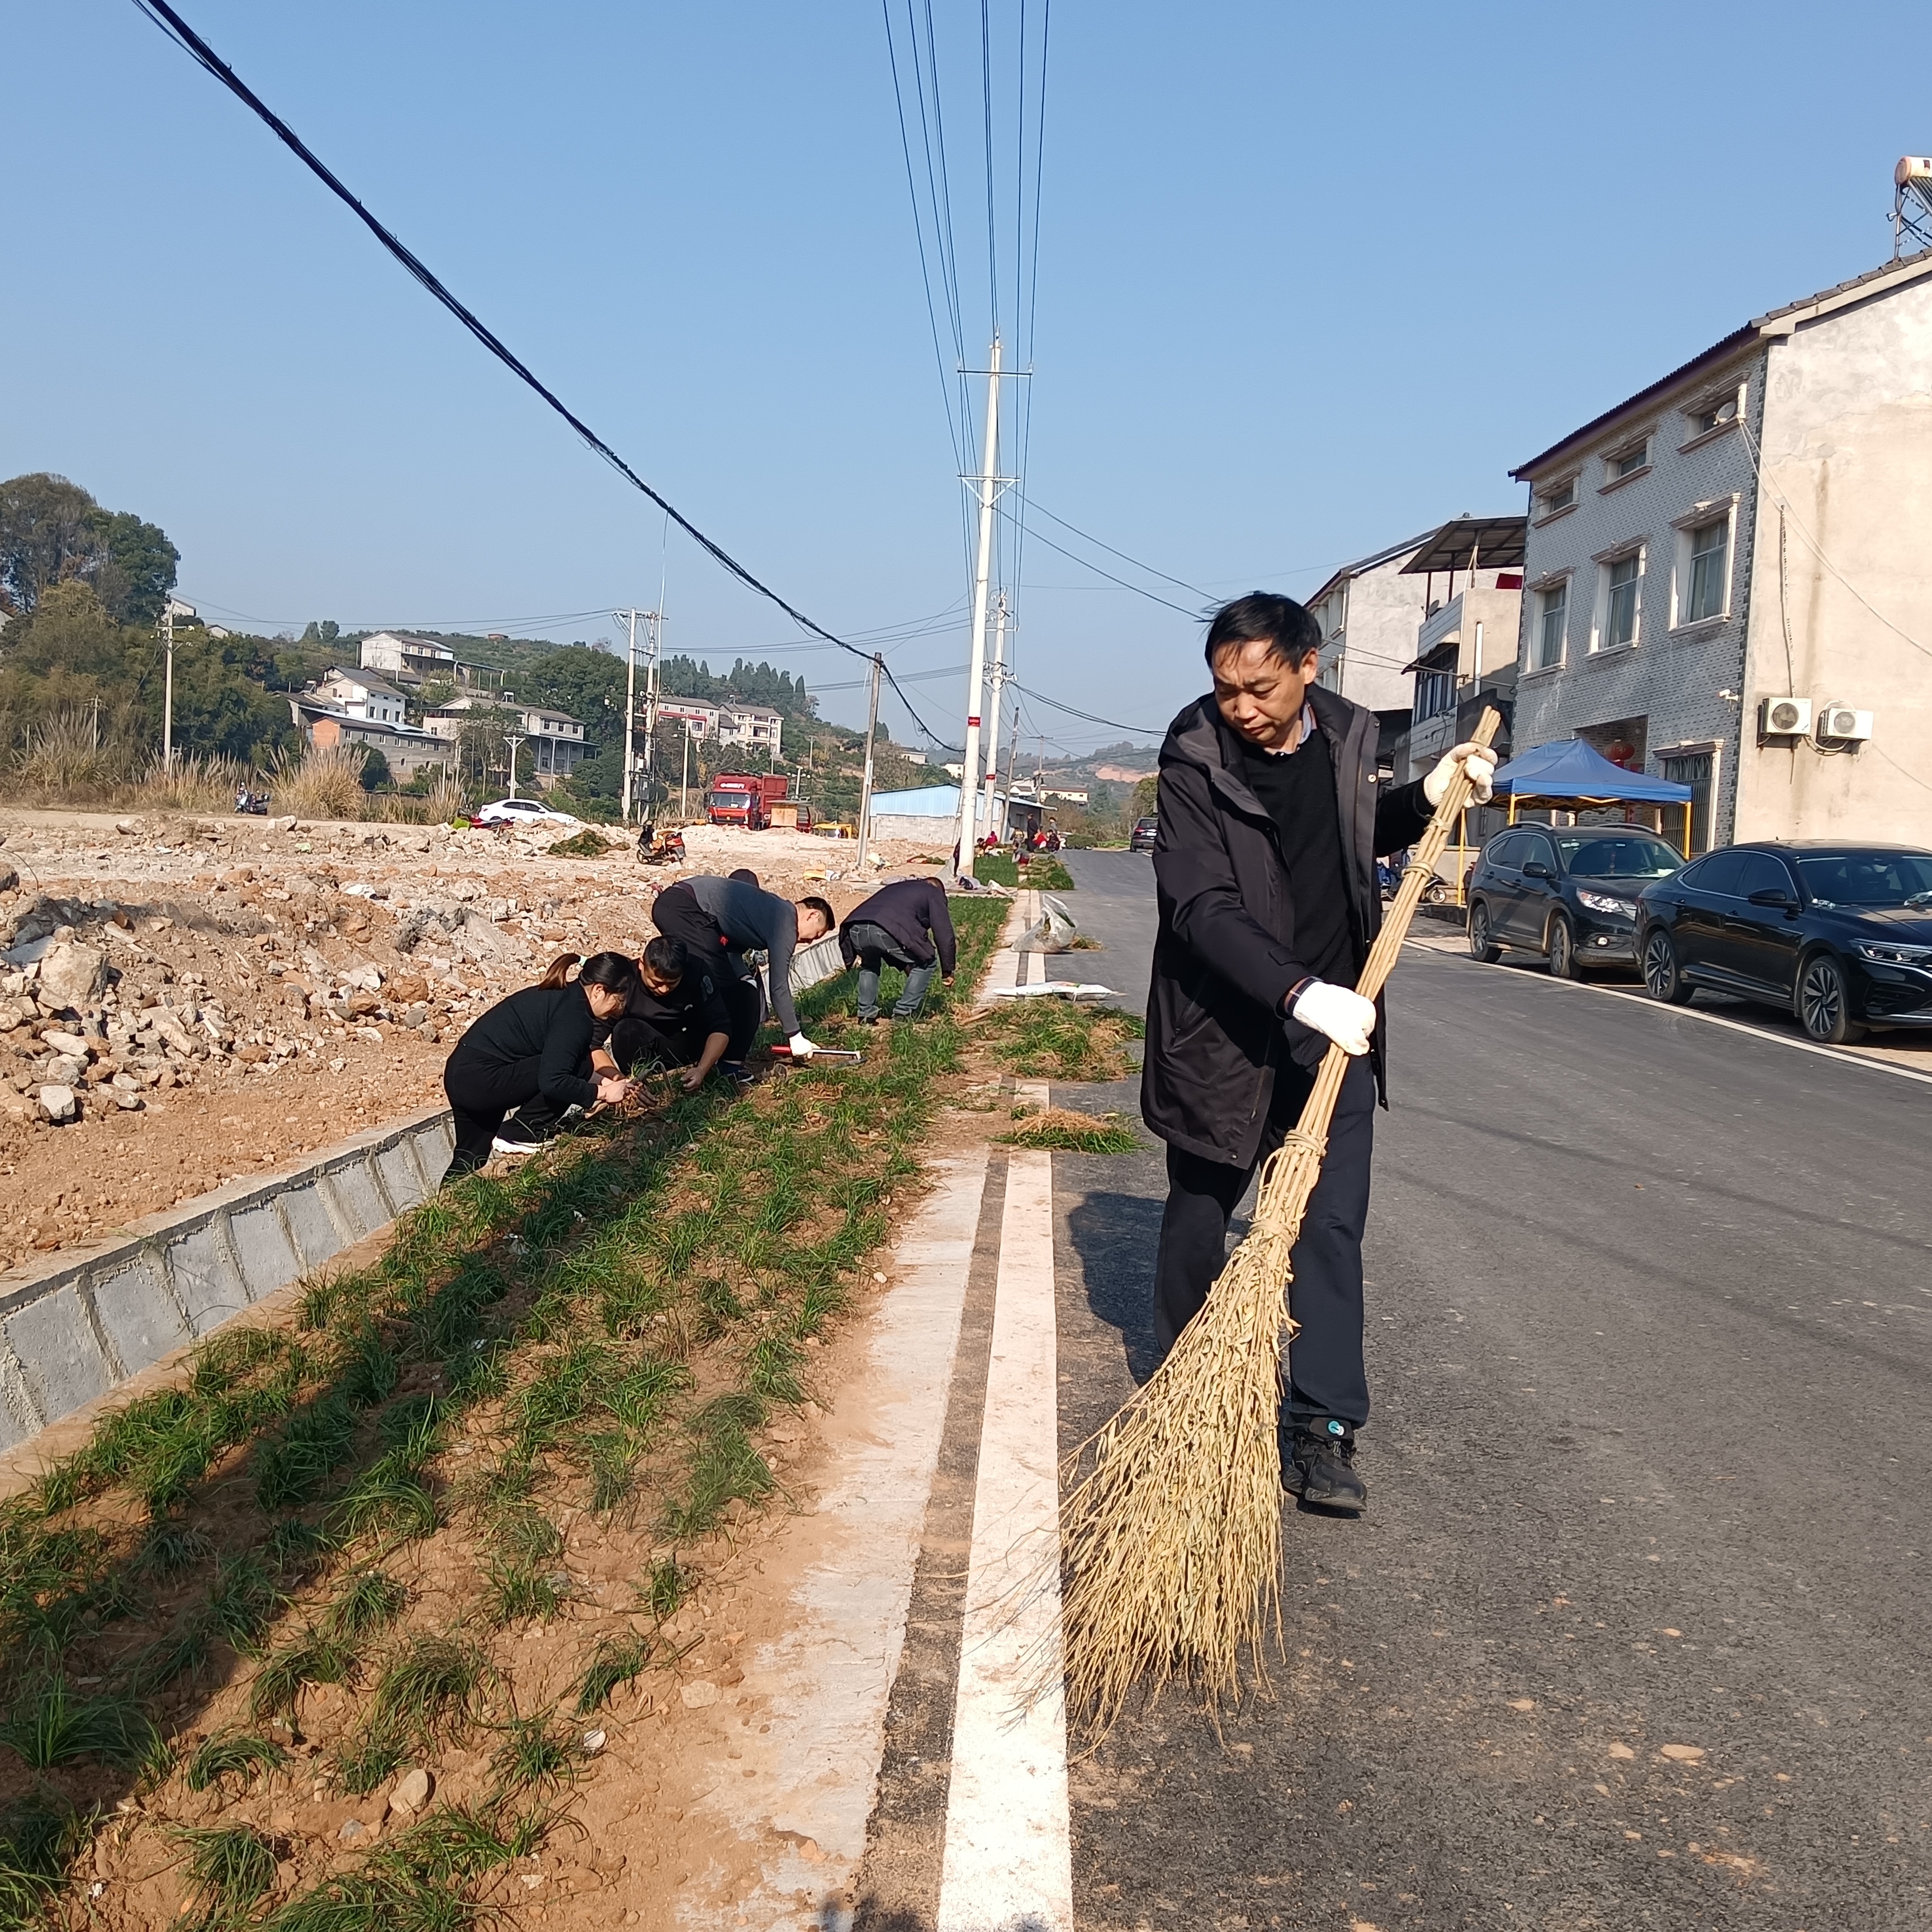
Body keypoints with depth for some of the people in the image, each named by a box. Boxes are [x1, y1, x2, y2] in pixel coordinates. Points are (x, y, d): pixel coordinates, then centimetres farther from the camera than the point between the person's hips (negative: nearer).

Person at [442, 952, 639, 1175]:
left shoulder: (562, 996, 13)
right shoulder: (573, 1014, -17)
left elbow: (553, 1064, 23)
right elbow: (552, 1082, -25)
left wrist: (599, 1081, 13)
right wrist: (601, 1092, -14)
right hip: (481, 1081, -10)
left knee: (471, 1158, 21)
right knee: (580, 1068, -11)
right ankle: (517, 1136, -3)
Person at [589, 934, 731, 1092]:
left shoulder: (695, 974, -20)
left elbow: (720, 1027, -17)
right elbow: (592, 1045, -25)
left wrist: (702, 1070, -32)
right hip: (642, 1055, -3)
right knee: (626, 1031, -35)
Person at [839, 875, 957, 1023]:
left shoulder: (896, 888, 42)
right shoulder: (935, 892, 26)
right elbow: (944, 933, 19)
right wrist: (948, 971, 25)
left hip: (855, 928, 6)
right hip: (889, 931, -6)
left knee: (868, 965, 37)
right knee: (926, 962, 18)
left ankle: (866, 1015, 28)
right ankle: (904, 1013, 16)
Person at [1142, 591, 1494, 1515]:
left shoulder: (1347, 733, 1)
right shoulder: (1193, 757, -16)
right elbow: (1204, 907, -25)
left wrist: (1426, 796, 4)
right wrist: (1298, 991, -36)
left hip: (1336, 1020, 3)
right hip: (1224, 1024, -3)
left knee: (1332, 1223, -3)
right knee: (1200, 1207, 13)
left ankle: (1321, 1428, 2)